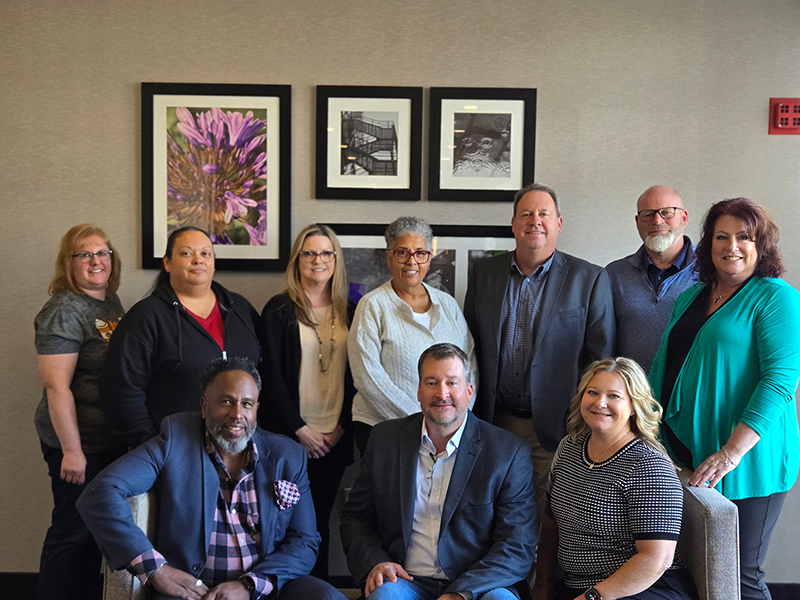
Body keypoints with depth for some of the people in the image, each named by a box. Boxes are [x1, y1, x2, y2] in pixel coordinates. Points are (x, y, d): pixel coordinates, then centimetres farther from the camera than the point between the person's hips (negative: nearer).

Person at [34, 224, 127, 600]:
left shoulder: (112, 302, 10)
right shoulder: (64, 311, -15)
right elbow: (57, 387, -20)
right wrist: (71, 451, -22)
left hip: (113, 439, 9)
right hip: (80, 442, -8)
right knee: (72, 530, 1)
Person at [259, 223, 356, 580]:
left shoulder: (349, 312, 9)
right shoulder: (279, 310, -2)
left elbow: (355, 375, 9)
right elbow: (271, 376, -6)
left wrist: (342, 427, -1)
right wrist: (300, 430, -9)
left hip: (335, 438, 3)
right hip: (290, 437, -3)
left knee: (320, 521, 9)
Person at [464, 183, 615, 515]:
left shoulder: (590, 279, -2)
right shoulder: (484, 272, 7)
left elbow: (601, 359, -2)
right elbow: (470, 345, 11)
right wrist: (469, 419, 7)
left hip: (556, 427, -3)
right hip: (495, 424, 3)